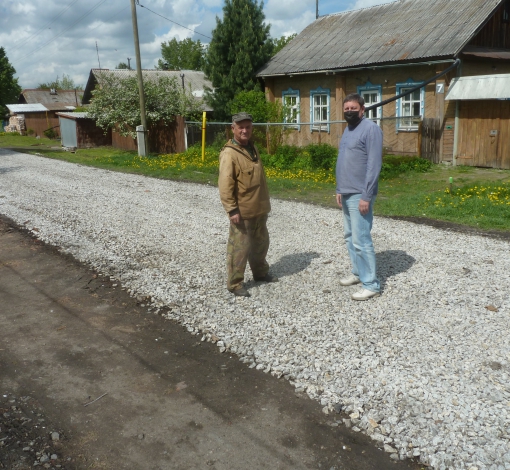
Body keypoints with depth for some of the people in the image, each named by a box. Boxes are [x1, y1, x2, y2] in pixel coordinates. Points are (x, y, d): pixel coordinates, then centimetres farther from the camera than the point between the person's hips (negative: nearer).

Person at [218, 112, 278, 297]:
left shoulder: (252, 148, 12)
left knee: (261, 242, 21)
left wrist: (265, 203, 22)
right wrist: (232, 210, -25)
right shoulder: (229, 153, -16)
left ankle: (260, 273, 39)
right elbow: (225, 185, -21)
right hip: (242, 212, -9)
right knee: (239, 247, -2)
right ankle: (235, 283, 9)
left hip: (259, 209, 9)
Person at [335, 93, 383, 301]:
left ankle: (371, 285, 0)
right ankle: (358, 272, 29)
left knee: (361, 240, -8)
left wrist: (366, 196, -21)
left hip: (359, 195, -9)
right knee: (350, 236, 15)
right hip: (346, 194, 9)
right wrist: (339, 189, 16)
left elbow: (374, 165, -19)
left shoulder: (370, 129, -14)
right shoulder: (348, 130, 15)